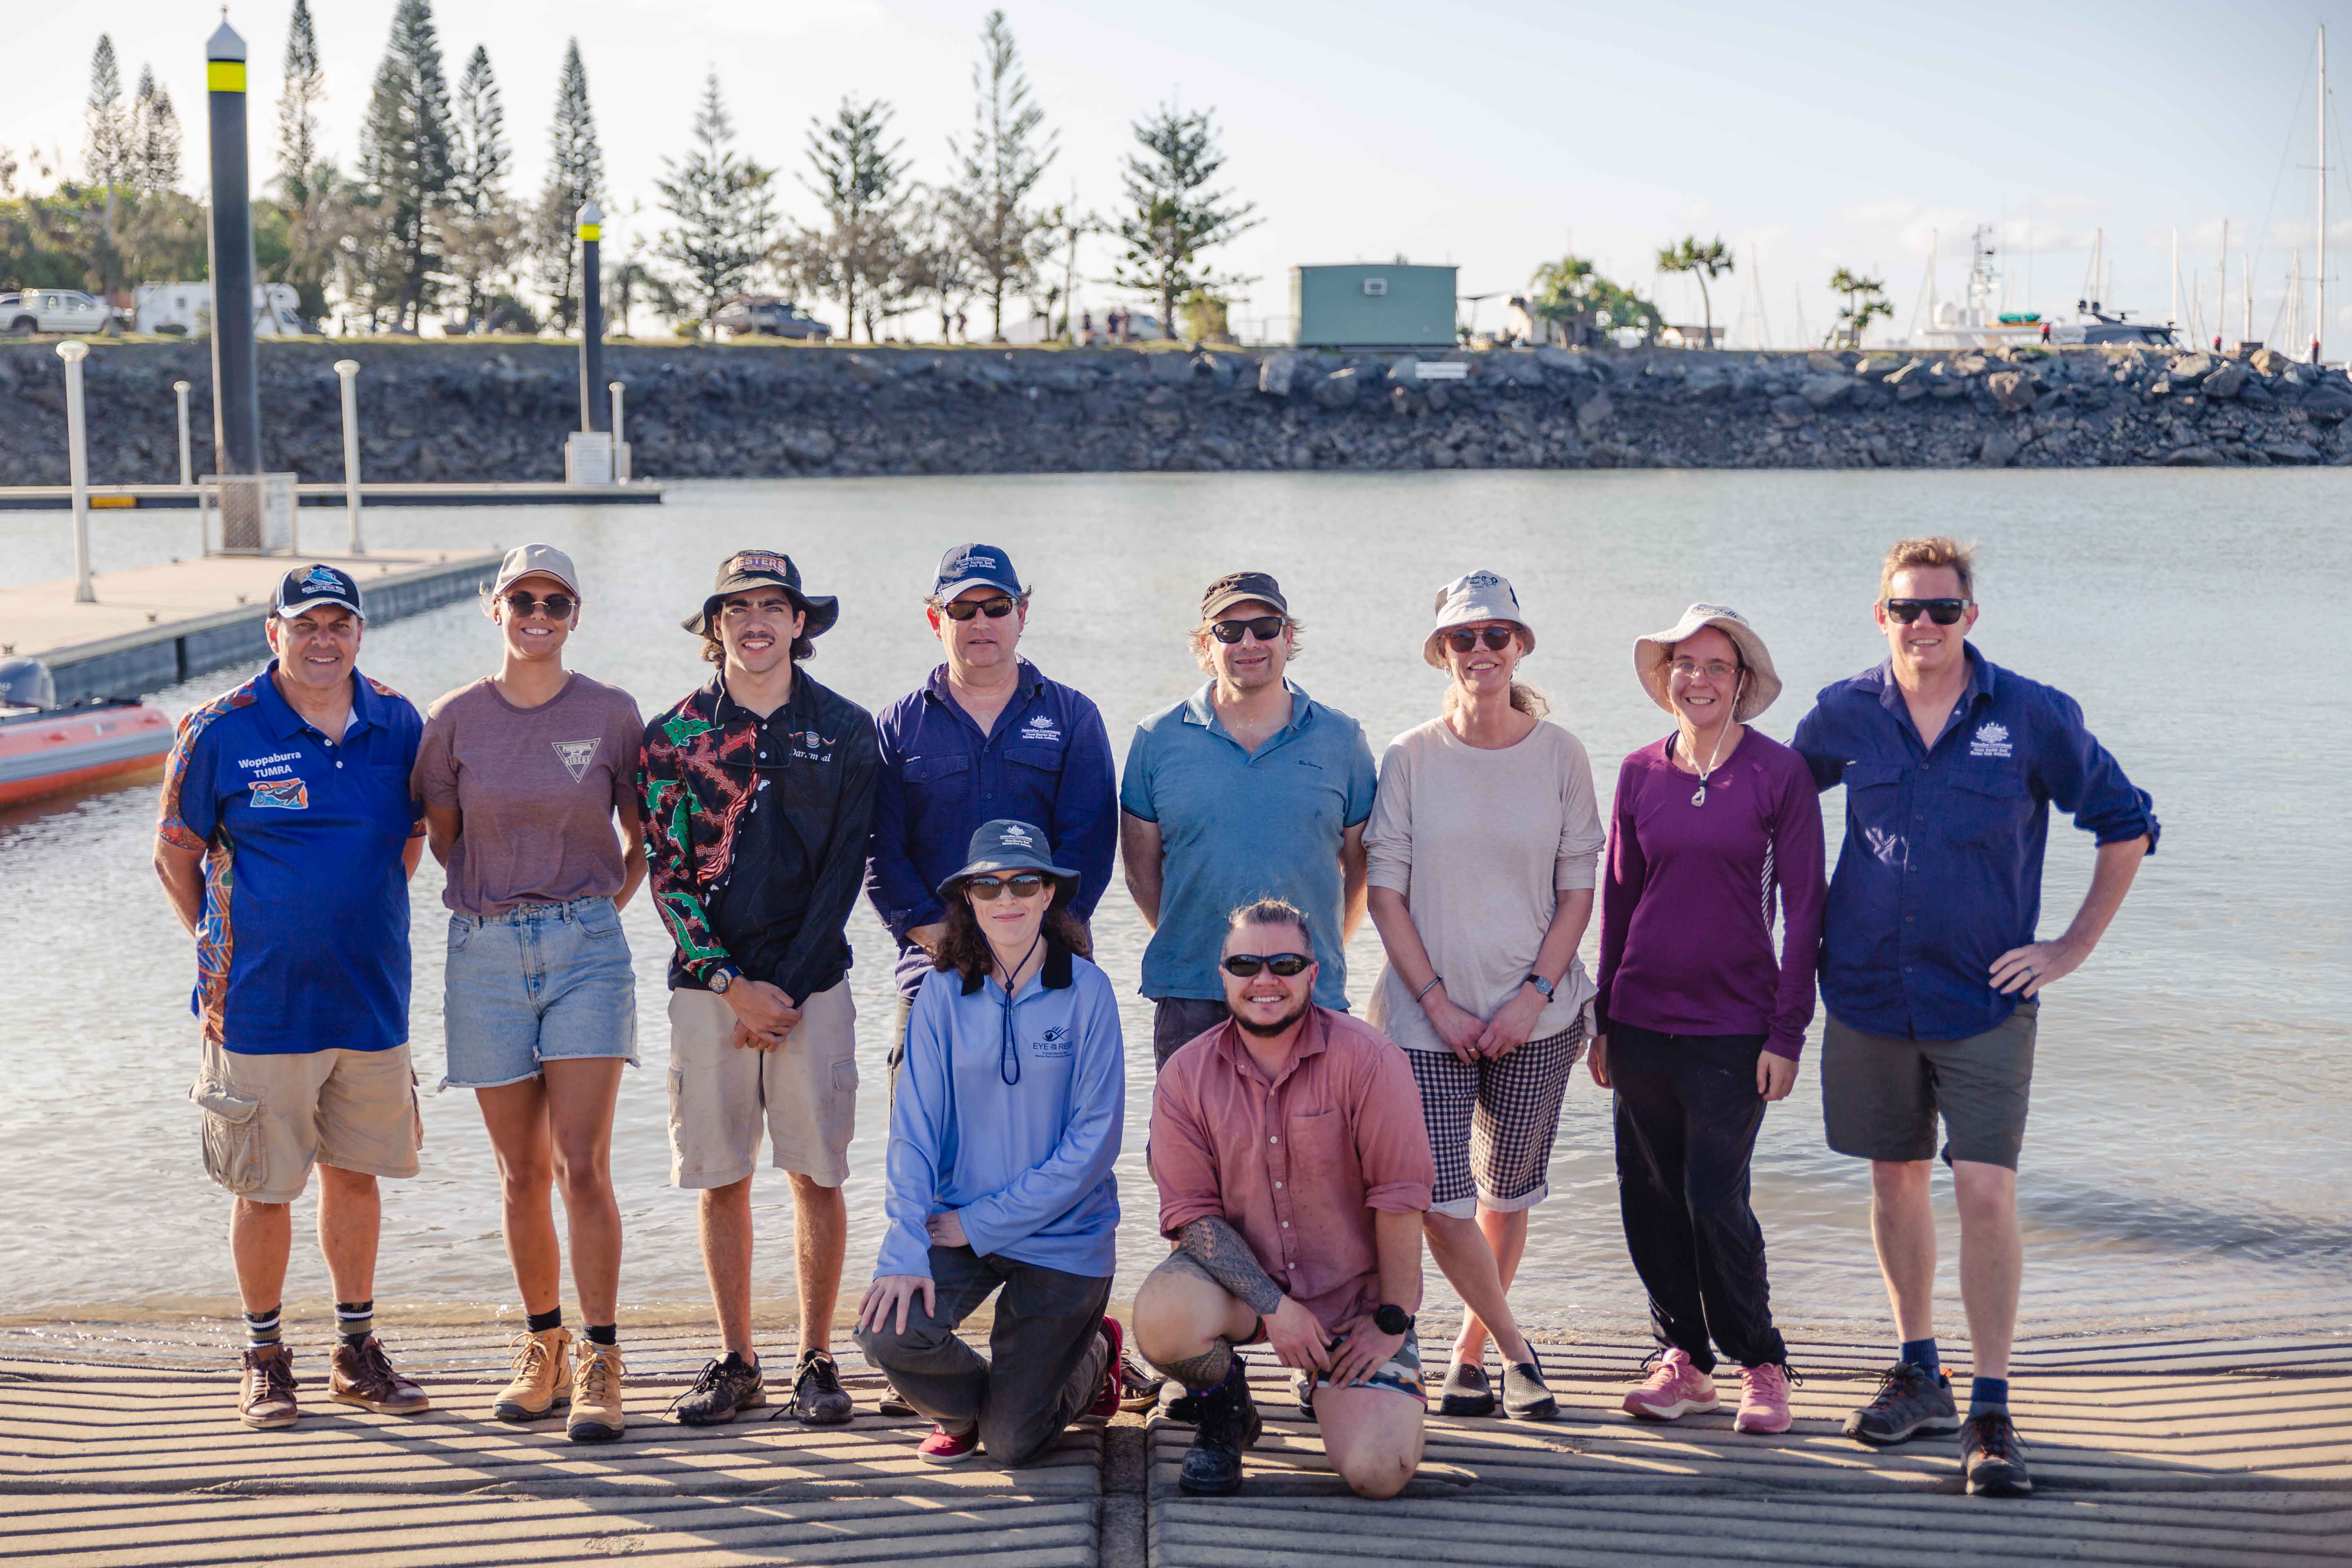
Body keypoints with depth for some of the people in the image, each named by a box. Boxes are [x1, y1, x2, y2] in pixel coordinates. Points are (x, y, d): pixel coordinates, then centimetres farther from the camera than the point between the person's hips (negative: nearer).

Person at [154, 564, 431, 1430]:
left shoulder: (396, 724, 3)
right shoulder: (222, 731, -7)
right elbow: (176, 853, 2)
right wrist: (227, 948, 3)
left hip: (371, 997, 3)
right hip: (262, 1009, -3)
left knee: (356, 1174, 12)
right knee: (264, 1188, 4)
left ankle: (358, 1352, 24)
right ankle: (264, 1358, 19)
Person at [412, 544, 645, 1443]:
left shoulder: (611, 714, 1)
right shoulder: (455, 720, 2)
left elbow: (644, 836, 12)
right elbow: (442, 838, 15)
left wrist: (600, 911, 5)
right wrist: (503, 905, 10)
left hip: (586, 947, -2)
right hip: (486, 954, 2)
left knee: (582, 1165, -10)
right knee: (522, 1173, 7)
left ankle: (601, 1368, -4)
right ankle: (542, 1349, 22)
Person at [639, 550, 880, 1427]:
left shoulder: (846, 730, 4)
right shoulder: (675, 734, 5)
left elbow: (844, 870, 1)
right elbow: (667, 871, 1)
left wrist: (789, 987, -6)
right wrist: (733, 984, -8)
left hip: (811, 981, 0)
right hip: (709, 983, 1)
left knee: (817, 1174, 1)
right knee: (721, 1179, 4)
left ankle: (816, 1360, 11)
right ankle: (737, 1362, 15)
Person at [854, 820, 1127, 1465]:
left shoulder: (1086, 991, -9)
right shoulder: (944, 991, -2)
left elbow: (1096, 1138, -11)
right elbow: (915, 1125, -5)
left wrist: (982, 1222, -13)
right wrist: (907, 1249, -18)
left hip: (1062, 1233, -2)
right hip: (955, 1221, 2)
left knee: (1011, 1442, -2)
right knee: (887, 1331, -25)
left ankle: (1095, 1352, 32)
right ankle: (960, 1409, 11)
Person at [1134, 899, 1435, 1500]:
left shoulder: (1366, 1059, -13)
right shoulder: (1186, 1077, -5)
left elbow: (1400, 1197, -11)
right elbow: (1192, 1211, -7)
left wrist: (1391, 1320, -10)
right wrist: (1272, 1305, -18)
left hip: (1353, 1295, -1)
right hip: (1239, 1277, 1)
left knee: (1378, 1473, -17)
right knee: (1162, 1317, -34)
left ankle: (1328, 1385, 20)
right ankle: (1224, 1409, 2)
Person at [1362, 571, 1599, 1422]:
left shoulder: (1560, 755, 2)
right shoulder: (1411, 758, -1)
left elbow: (1578, 891, 3)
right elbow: (1386, 891, -1)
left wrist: (1534, 995, -8)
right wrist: (1439, 1003, -8)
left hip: (1536, 1017, 1)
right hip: (1427, 1017, -1)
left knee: (1510, 1192, 8)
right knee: (1442, 1204, -9)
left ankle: (1470, 1350, 27)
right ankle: (1514, 1348, 13)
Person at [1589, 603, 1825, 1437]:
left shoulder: (1779, 773, -4)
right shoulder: (1640, 774, 6)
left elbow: (1803, 908, -4)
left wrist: (1788, 1032, -7)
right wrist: (1603, 1021, 12)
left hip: (1733, 1024, -4)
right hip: (1642, 1018, 4)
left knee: (1714, 1197, -8)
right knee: (1648, 1196, 5)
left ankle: (1760, 1365, 11)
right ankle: (1682, 1358, 21)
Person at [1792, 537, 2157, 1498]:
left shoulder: (2034, 717, -6)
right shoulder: (1845, 717, 0)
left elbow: (2127, 828, 5)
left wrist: (2072, 950, 1)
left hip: (1984, 999, -3)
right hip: (1869, 994, 3)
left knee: (1986, 1192, -10)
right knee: (1895, 1181, 12)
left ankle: (1992, 1412, -1)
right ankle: (1920, 1376, 28)